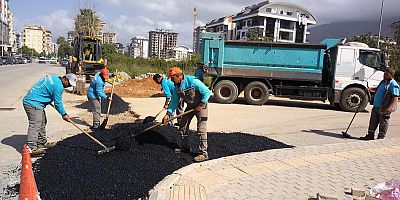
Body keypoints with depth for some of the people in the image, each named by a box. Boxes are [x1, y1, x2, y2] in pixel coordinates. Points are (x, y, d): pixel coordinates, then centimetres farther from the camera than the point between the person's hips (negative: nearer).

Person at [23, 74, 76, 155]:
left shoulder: (54, 78, 13)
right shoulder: (58, 86, -17)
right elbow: (58, 103, -12)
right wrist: (64, 114, -3)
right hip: (33, 104, -11)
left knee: (42, 122, 17)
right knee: (35, 125, -13)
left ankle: (42, 142, 27)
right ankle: (31, 148, -15)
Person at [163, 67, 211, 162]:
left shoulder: (193, 81, -27)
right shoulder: (176, 87, -5)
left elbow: (207, 92, -24)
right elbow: (174, 101, 5)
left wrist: (201, 105, -22)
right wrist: (168, 113, -3)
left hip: (201, 105, -7)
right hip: (190, 106, 8)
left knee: (201, 129, -11)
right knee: (182, 126, 9)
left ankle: (203, 153, -4)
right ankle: (185, 147, 26)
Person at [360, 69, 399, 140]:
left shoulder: (393, 84, -12)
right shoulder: (383, 82, 15)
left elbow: (395, 97, -18)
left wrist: (390, 107, -26)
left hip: (384, 108, -9)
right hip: (376, 106, 9)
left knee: (383, 122, 3)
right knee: (373, 121, 12)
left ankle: (381, 137, 13)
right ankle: (370, 135, 21)